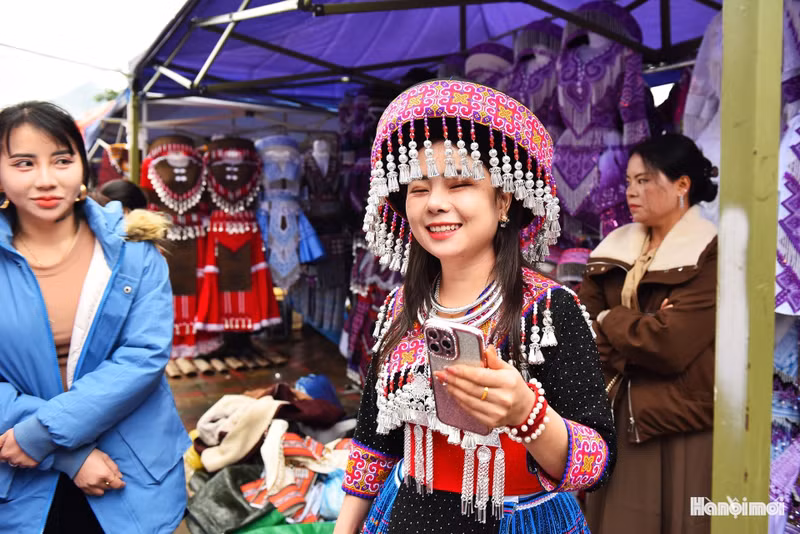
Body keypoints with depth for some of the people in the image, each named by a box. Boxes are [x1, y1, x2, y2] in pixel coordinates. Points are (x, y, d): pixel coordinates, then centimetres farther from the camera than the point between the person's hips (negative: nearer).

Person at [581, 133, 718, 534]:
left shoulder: (712, 256, -12)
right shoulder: (615, 249, 7)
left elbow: (670, 345, -22)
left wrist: (611, 321, -7)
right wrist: (642, 331, -15)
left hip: (680, 428, -5)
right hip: (618, 419, 5)